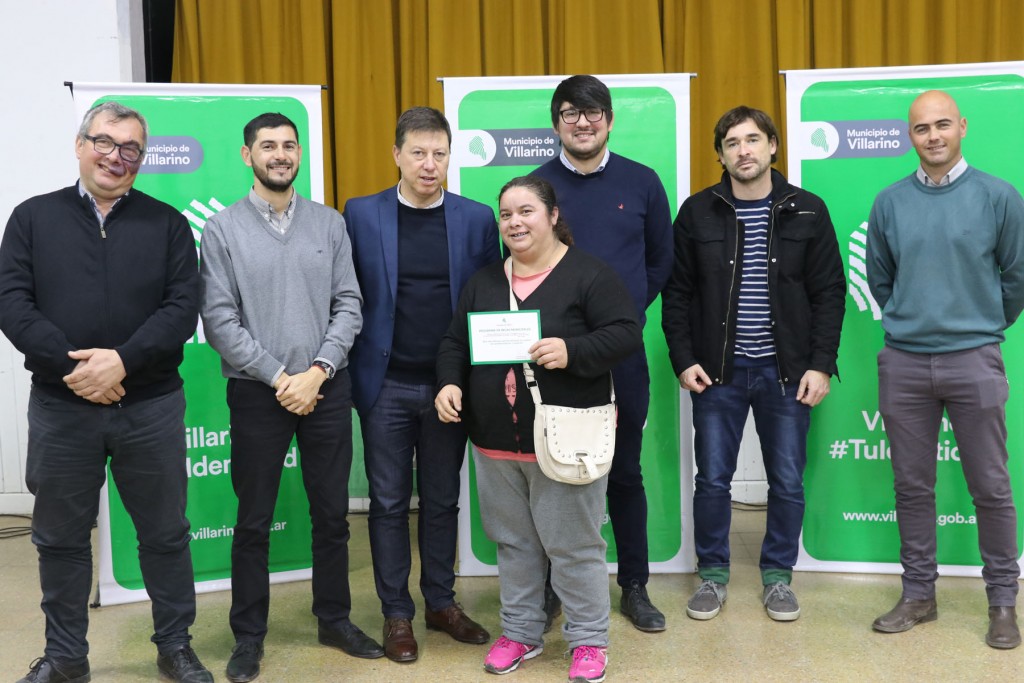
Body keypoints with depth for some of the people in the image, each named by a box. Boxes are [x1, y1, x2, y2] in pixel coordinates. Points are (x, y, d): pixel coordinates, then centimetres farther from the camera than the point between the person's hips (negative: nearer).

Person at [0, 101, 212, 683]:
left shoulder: (167, 224, 4)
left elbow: (183, 307, -5)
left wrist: (122, 360, -18)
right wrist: (73, 366, -16)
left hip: (151, 408, 0)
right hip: (60, 407, 1)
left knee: (165, 533, 9)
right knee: (61, 537, 12)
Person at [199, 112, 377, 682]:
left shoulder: (330, 223, 4)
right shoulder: (223, 229, -2)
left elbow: (349, 305, 1)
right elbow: (219, 320, -7)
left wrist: (317, 371, -10)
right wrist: (279, 378, -12)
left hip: (328, 389, 2)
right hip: (258, 393, -2)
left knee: (332, 513, 11)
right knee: (254, 521, 8)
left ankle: (335, 619, 28)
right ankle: (249, 635, 22)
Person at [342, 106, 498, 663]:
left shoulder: (476, 218, 1)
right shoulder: (361, 215, -1)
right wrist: (349, 371, -2)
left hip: (449, 384, 1)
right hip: (385, 385, -1)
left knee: (442, 500, 13)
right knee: (389, 501, 8)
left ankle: (441, 602, 28)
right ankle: (396, 613, 21)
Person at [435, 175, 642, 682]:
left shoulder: (588, 274, -6)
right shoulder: (484, 282, 11)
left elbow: (625, 334, -12)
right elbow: (455, 343, 14)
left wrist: (572, 351, -26)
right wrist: (449, 383, -4)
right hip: (496, 440, 6)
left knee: (574, 545, 4)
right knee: (513, 542, 16)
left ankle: (589, 640, 21)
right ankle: (520, 632, 32)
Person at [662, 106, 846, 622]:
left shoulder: (807, 211, 0)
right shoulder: (698, 212, 1)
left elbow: (829, 293, 1)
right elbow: (677, 293, 3)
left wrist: (821, 365, -6)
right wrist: (683, 359, -4)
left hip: (786, 371, 0)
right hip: (718, 370, 0)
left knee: (787, 481, 8)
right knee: (712, 479, 6)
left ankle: (777, 576, 25)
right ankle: (712, 574, 23)